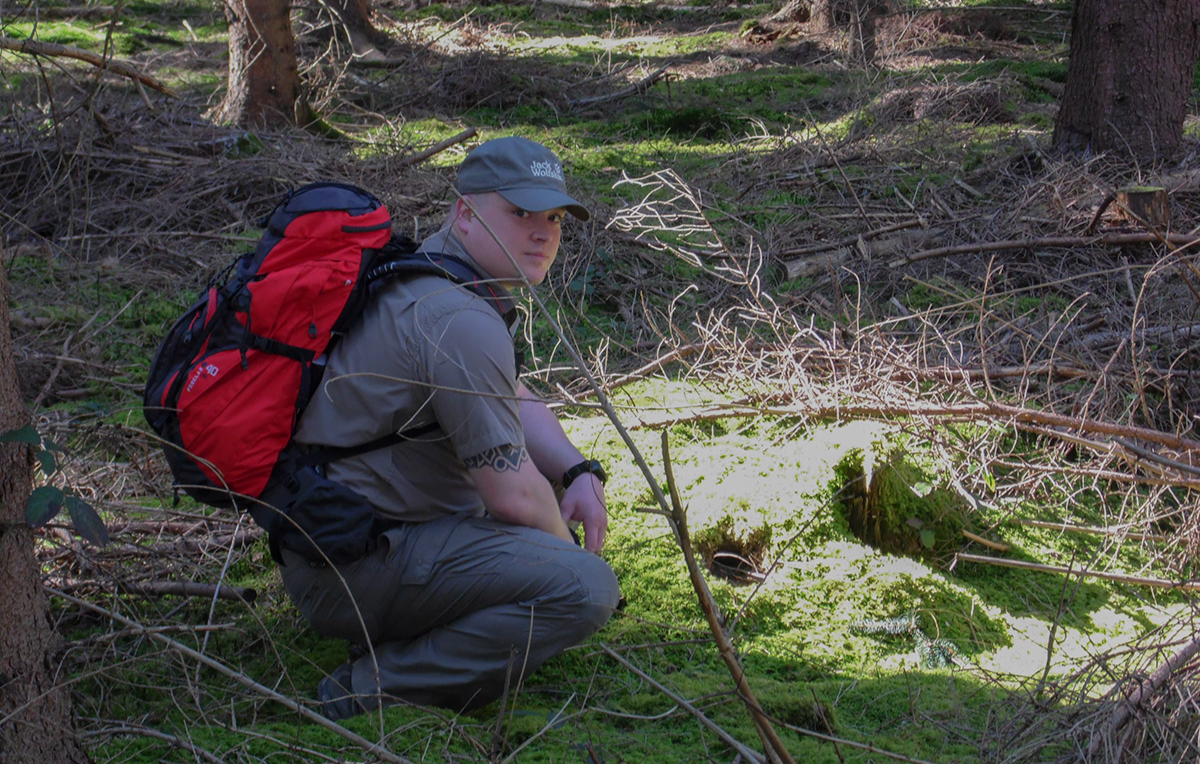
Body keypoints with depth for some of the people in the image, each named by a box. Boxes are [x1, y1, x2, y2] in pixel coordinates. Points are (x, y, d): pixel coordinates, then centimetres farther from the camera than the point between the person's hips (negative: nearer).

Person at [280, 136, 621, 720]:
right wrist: (561, 543, 1)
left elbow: (516, 404, 22)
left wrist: (580, 472, 4)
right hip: (350, 572, -11)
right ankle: (373, 688, -14)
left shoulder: (429, 275, 12)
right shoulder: (459, 321, -22)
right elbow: (515, 497, -20)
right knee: (586, 588, -23)